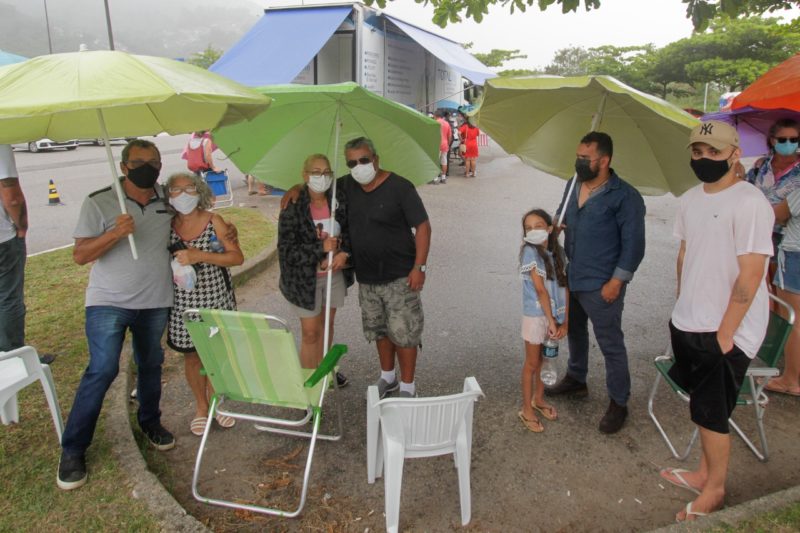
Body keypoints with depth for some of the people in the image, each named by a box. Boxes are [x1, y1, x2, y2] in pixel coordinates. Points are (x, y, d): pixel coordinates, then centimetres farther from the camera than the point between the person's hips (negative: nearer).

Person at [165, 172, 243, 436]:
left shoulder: (214, 221, -7)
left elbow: (237, 257, -13)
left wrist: (199, 256, -22)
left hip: (216, 299, -1)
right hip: (183, 303, 1)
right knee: (192, 356, 12)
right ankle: (201, 407, 32)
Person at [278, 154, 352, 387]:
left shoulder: (340, 200, -7)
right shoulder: (293, 207, -17)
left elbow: (350, 230, 4)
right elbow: (286, 250, -18)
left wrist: (344, 252, -15)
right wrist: (321, 248, -25)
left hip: (335, 273, 4)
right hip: (305, 277, -4)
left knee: (327, 325, 21)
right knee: (310, 332, 4)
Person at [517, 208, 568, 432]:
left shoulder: (558, 252, 0)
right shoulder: (529, 251, -15)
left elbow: (565, 287, -1)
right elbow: (540, 289, -18)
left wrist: (564, 321, -6)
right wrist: (551, 320, -18)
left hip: (556, 314, 5)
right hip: (536, 315, -5)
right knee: (532, 363, 7)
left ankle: (539, 399, 39)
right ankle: (526, 409, 21)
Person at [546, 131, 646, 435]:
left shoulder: (625, 196, -15)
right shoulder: (573, 186, 6)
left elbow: (633, 244, -15)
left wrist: (617, 281, -17)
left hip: (601, 285, -7)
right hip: (570, 279, 7)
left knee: (611, 345, 4)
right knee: (574, 331, 23)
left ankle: (618, 403, 19)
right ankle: (576, 379, 44)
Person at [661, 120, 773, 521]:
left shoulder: (749, 203, -20)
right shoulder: (690, 199, 5)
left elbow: (750, 276, -21)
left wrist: (724, 334, -18)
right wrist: (682, 307, 14)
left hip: (726, 331, -7)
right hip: (689, 323, 7)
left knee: (711, 414, 5)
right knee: (701, 405, 20)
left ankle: (714, 491, 27)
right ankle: (705, 474, 39)